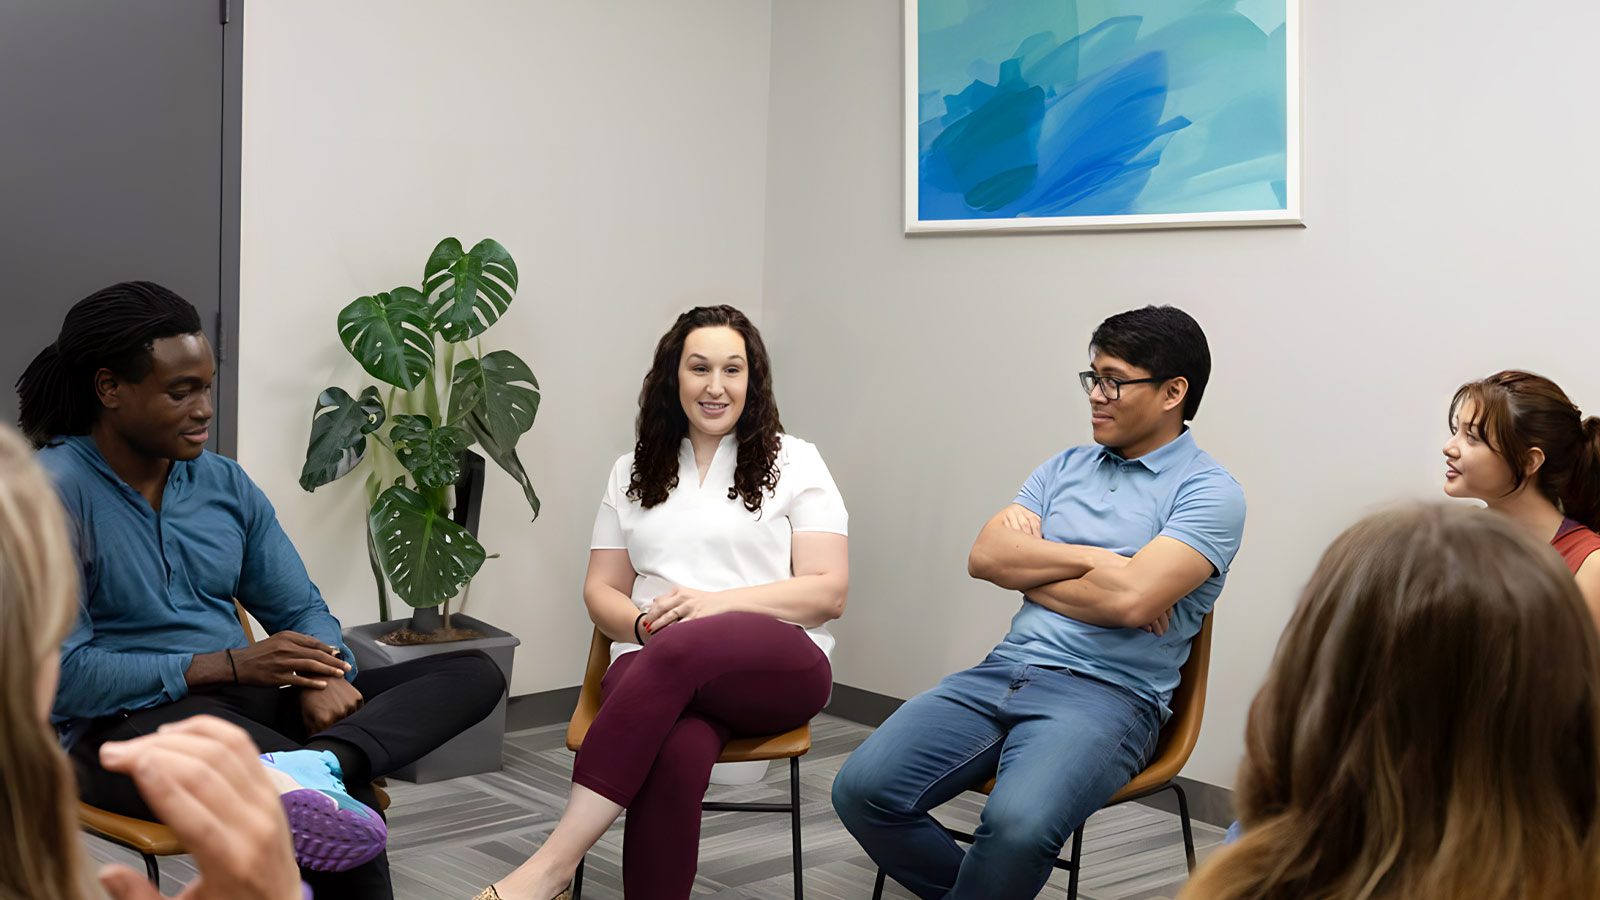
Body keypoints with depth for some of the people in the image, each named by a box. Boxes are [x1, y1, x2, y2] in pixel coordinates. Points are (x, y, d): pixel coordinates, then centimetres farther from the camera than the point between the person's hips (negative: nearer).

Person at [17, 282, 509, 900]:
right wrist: (230, 664, -21)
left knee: (475, 673, -13)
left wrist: (322, 674, -12)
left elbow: (301, 610, 13)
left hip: (248, 709, 8)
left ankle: (312, 765, -34)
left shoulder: (226, 483, 12)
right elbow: (64, 676, -15)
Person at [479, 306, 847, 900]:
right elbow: (601, 591, 18)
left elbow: (828, 592, 2)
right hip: (654, 665, 2)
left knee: (680, 651, -39)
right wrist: (645, 625, -7)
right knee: (674, 755, -37)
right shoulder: (634, 472, 20)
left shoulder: (794, 463, 11)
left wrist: (717, 603, -13)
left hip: (776, 667, -2)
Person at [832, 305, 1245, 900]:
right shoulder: (1065, 467, 18)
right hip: (1004, 670, 6)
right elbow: (984, 557, 5)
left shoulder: (1209, 492, -1)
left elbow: (1130, 599, -17)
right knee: (862, 789, -15)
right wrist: (1092, 559, -3)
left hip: (1108, 693, -6)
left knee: (1017, 823, -36)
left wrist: (1029, 568, 0)